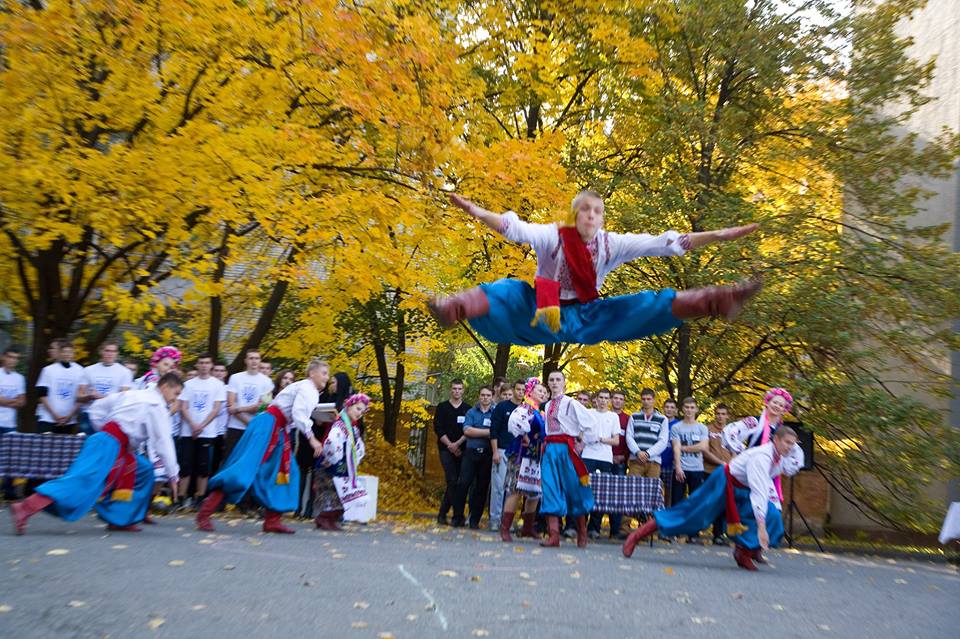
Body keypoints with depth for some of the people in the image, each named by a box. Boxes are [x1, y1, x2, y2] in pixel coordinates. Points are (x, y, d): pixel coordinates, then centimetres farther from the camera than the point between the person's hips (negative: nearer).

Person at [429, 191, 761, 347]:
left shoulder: (611, 243, -6)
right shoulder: (553, 236, -14)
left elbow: (661, 243, -8)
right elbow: (515, 229, -29)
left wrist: (719, 235, -13)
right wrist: (476, 212, -46)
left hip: (587, 318, 3)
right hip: (544, 316, -3)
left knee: (651, 304, -8)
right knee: (509, 291, -31)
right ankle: (455, 308, -57)